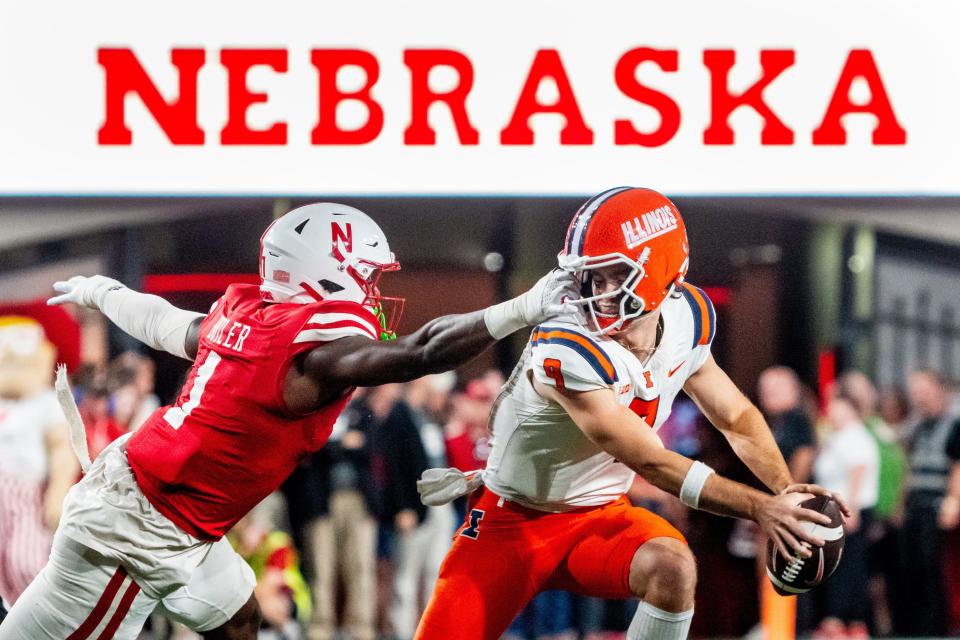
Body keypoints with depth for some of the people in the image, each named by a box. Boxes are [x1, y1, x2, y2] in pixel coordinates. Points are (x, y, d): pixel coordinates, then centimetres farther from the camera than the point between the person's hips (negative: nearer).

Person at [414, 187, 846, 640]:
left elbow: (737, 418, 7)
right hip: (514, 520, -4)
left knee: (672, 568, -26)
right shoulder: (568, 351, -30)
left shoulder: (686, 322, -9)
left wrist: (788, 493, -9)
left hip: (599, 516, 4)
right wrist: (760, 508, -27)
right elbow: (651, 463, -27)